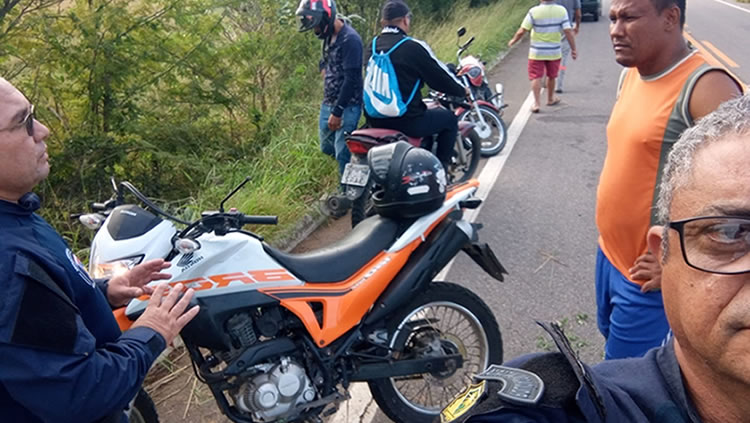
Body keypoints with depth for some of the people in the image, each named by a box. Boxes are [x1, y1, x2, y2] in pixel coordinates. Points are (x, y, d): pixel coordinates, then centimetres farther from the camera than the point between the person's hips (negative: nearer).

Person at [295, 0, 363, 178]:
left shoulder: (350, 39, -19)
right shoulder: (329, 36, 10)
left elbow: (351, 79, -23)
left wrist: (337, 111, -23)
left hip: (347, 106, -9)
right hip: (328, 103, 10)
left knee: (343, 154, -8)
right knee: (327, 148, 17)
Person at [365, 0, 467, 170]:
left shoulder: (373, 45, 5)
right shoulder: (414, 47, -15)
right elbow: (440, 76, -6)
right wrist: (462, 90, 14)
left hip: (375, 119, 7)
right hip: (405, 121, -7)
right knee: (449, 118, 15)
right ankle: (442, 166, 18)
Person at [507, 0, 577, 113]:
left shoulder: (534, 11, -13)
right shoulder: (561, 10, -8)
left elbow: (522, 31, -13)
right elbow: (568, 31, -11)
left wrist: (513, 40, 5)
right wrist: (573, 49, -4)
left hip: (537, 52, -2)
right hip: (554, 52, 3)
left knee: (536, 77, 5)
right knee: (551, 76, 19)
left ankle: (536, 103, -3)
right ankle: (550, 99, 36)